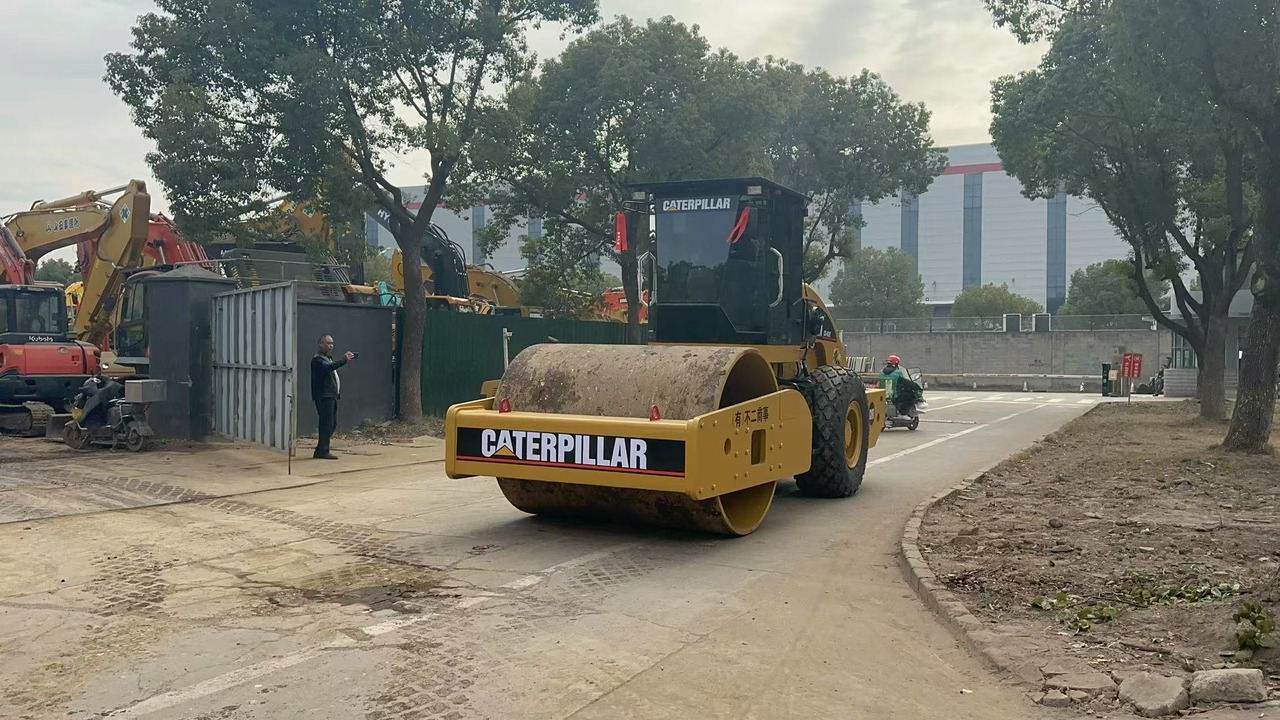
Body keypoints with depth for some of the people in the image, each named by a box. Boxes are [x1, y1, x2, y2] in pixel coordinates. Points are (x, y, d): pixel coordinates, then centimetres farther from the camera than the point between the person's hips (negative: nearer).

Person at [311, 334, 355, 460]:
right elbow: (327, 368, -28)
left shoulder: (328, 359, 24)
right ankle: (323, 451, -6)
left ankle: (321, 450, 16)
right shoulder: (317, 360, -7)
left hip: (332, 396, 10)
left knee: (332, 424, 10)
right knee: (327, 423, -10)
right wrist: (344, 359, -31)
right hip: (324, 397, -10)